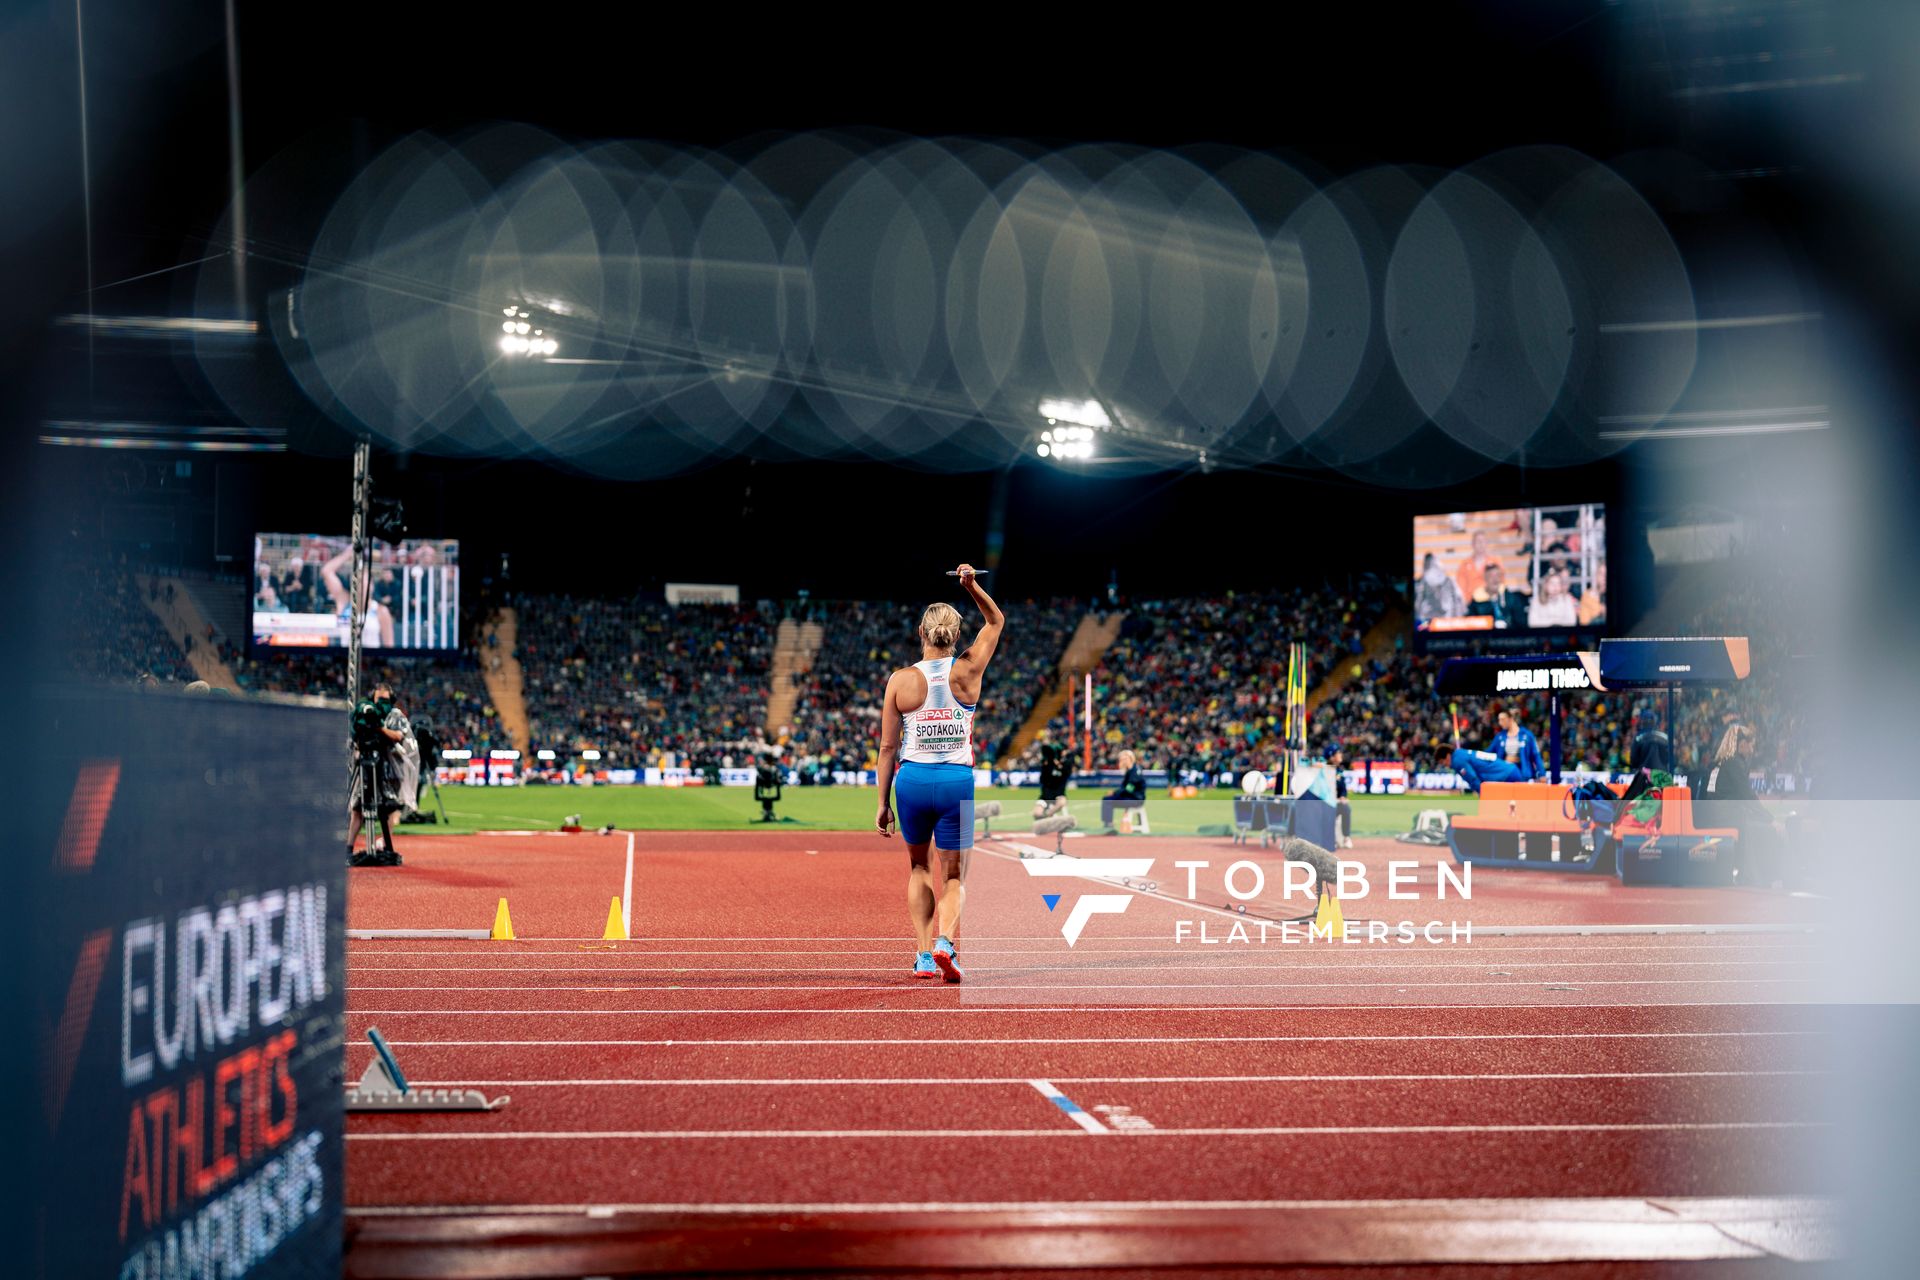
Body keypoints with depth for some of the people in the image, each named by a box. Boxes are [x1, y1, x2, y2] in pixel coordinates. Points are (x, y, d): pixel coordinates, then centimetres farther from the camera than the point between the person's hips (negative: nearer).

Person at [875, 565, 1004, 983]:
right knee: (953, 877, 8)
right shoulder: (967, 671, -2)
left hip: (912, 780, 1)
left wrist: (882, 803, 6)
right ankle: (944, 941, -20)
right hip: (958, 781, -1)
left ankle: (923, 953, 16)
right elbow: (996, 621, 16)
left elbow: (887, 747, 0)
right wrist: (972, 587, 3)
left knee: (918, 866, 24)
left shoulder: (900, 680, -3)